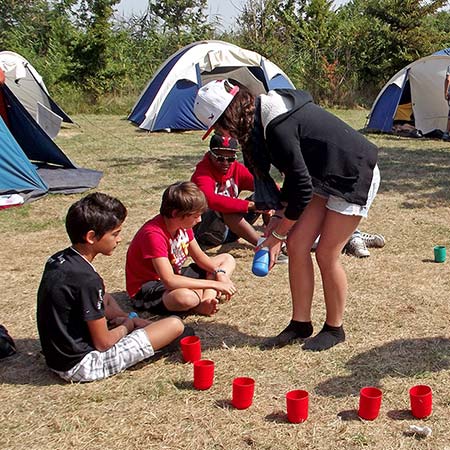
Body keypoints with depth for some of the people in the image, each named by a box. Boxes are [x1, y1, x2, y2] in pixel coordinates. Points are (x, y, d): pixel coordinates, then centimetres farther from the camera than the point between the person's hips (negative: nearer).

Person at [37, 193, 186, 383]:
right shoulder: (86, 279, -25)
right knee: (175, 325, -12)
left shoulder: (57, 260, 0)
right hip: (82, 365, -9)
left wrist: (126, 322, 8)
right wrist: (126, 327, 2)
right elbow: (103, 343, -18)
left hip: (56, 355, 9)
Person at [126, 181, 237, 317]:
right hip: (147, 288, -10)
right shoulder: (153, 234, -30)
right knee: (186, 297, -45)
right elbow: (169, 281, -37)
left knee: (227, 259, 8)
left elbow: (199, 256, 8)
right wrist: (214, 284, -34)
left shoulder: (183, 223, -4)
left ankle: (206, 301, -17)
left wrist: (219, 273, -13)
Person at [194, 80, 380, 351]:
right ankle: (301, 324, 13)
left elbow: (302, 188, -24)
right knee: (297, 244, 2)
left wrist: (277, 234, -14)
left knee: (327, 255, -5)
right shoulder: (263, 115, -1)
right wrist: (280, 214, 3)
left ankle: (335, 329, 15)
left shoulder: (277, 127, -30)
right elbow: (295, 176, 9)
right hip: (324, 177, 9)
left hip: (355, 177, -9)